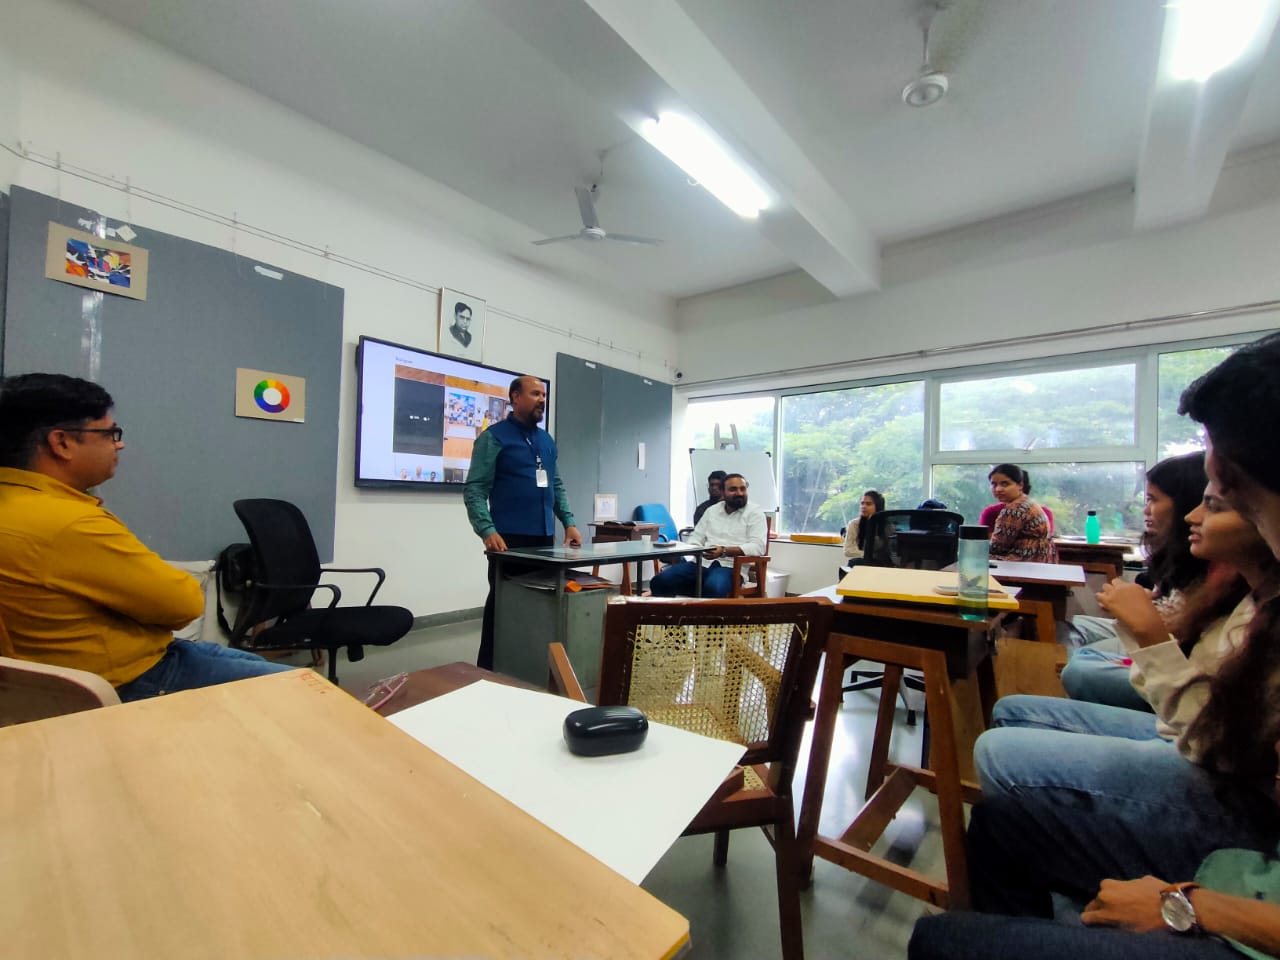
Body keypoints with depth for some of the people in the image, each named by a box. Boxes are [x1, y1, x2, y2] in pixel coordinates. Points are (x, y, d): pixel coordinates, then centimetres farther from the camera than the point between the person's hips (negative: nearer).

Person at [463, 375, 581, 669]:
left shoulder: (547, 440, 16)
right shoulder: (493, 437, -4)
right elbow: (474, 489, -10)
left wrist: (568, 522, 10)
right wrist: (487, 530, -22)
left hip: (545, 537, 6)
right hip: (509, 538, -6)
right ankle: (489, 671, 17)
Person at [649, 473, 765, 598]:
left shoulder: (755, 513, 5)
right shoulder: (712, 510, 20)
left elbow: (757, 547, -7)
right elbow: (696, 537, 19)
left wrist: (724, 551, -19)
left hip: (730, 567, -4)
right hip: (702, 562, 4)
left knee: (713, 588, -40)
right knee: (660, 581, -19)